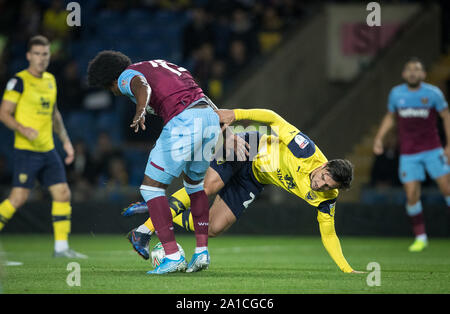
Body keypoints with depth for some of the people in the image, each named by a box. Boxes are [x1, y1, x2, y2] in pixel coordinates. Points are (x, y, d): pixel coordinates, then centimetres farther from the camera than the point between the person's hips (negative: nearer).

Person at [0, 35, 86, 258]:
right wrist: (24, 130, -25)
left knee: (63, 194, 0)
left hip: (48, 150, 7)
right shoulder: (19, 81, -7)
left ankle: (61, 247, 4)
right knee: (18, 198, -11)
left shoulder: (50, 80, 14)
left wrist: (65, 140, 20)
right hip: (26, 150, -7)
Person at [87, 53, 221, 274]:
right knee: (194, 182, 29)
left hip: (183, 121, -8)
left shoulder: (127, 76, 7)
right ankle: (202, 251, 21)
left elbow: (142, 86, -17)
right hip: (210, 115, 8)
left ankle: (173, 256, -3)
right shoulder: (159, 65, 32)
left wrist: (140, 112, -37)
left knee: (151, 187, 5)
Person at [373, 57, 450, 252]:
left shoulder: (433, 93, -3)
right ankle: (420, 237, 9)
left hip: (432, 150, -2)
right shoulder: (396, 94, 4)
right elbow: (390, 117, 19)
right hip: (408, 154, 2)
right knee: (412, 195, -5)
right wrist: (379, 137, 8)